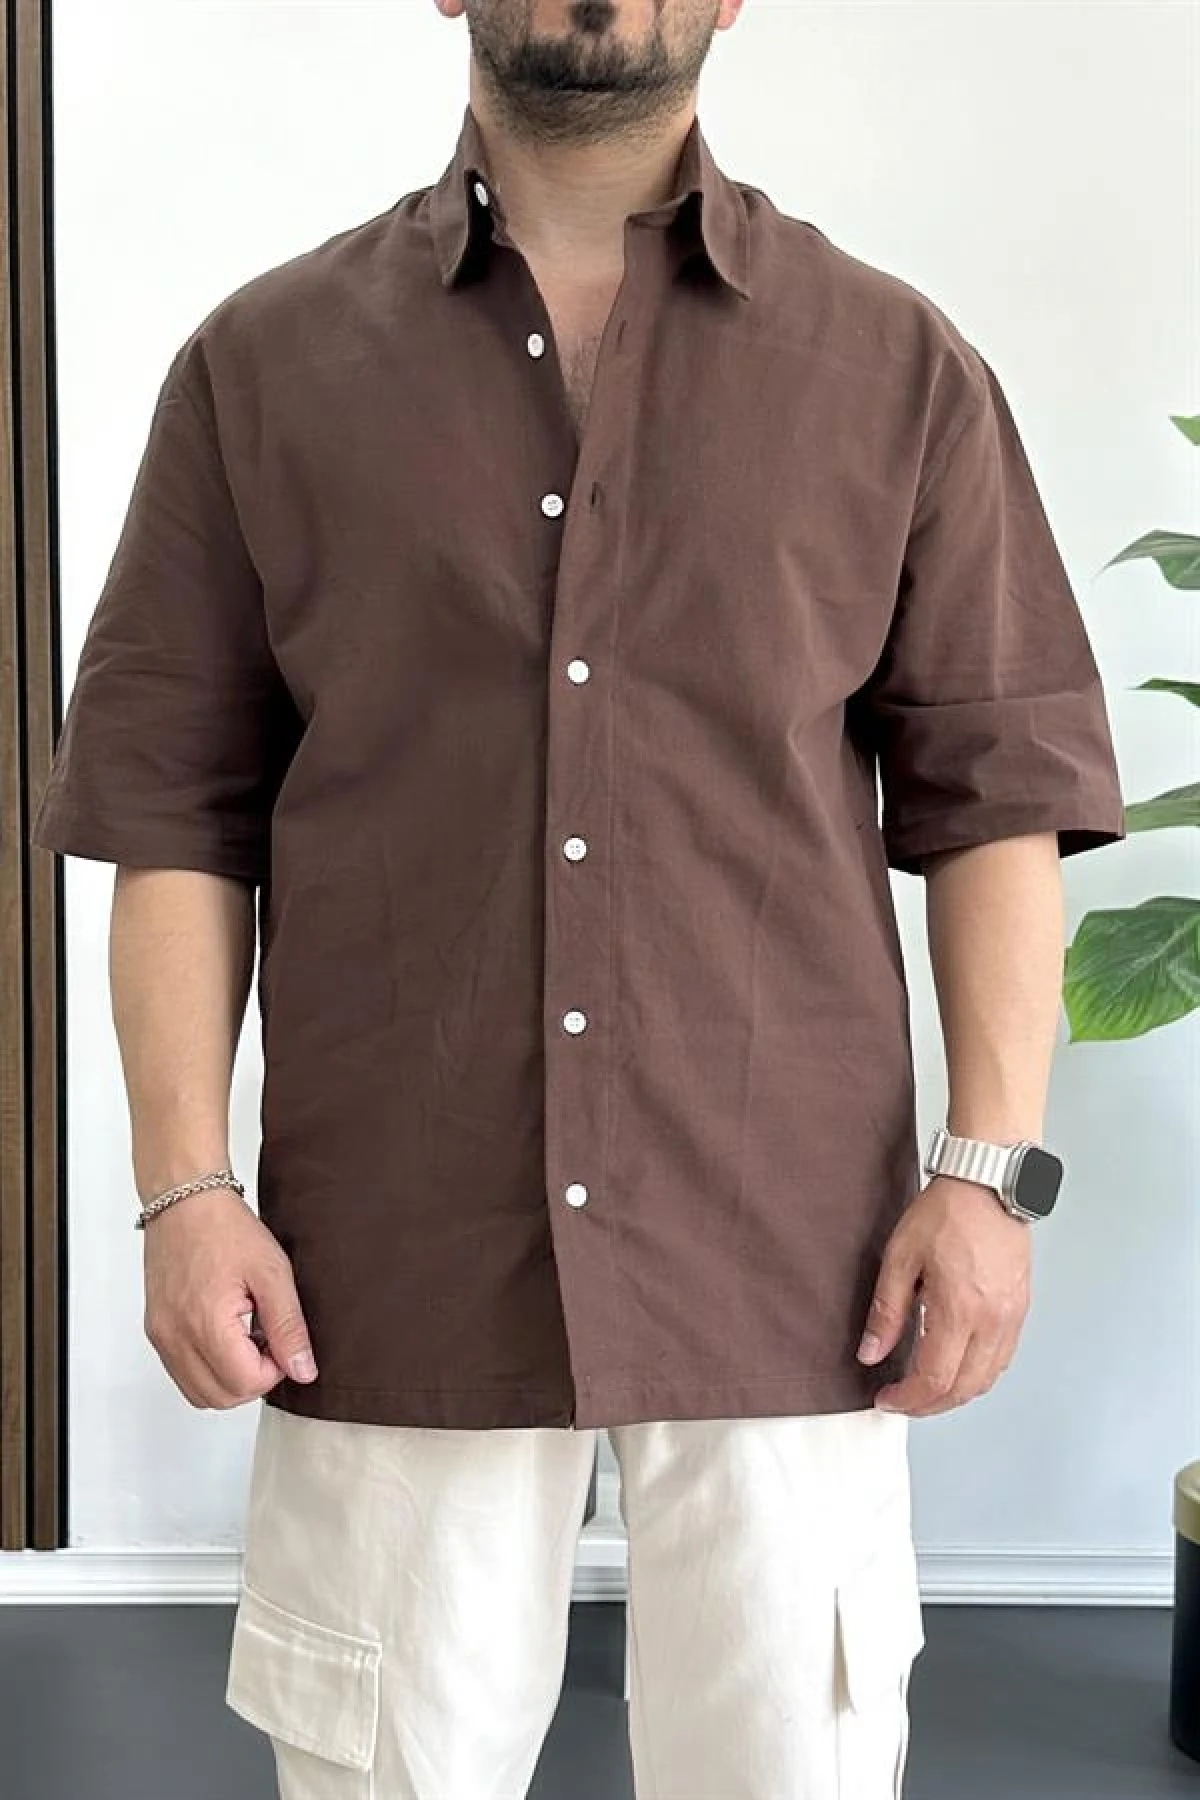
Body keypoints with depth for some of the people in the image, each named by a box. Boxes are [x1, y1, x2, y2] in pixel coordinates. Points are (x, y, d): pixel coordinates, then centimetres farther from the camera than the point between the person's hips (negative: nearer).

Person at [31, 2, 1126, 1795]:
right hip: (390, 1270, 0)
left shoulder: (899, 367, 6)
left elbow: (996, 784, 5)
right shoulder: (262, 365, 6)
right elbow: (172, 802, 4)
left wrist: (991, 1167, -3)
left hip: (784, 1267, 0)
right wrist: (186, 1188, -3)